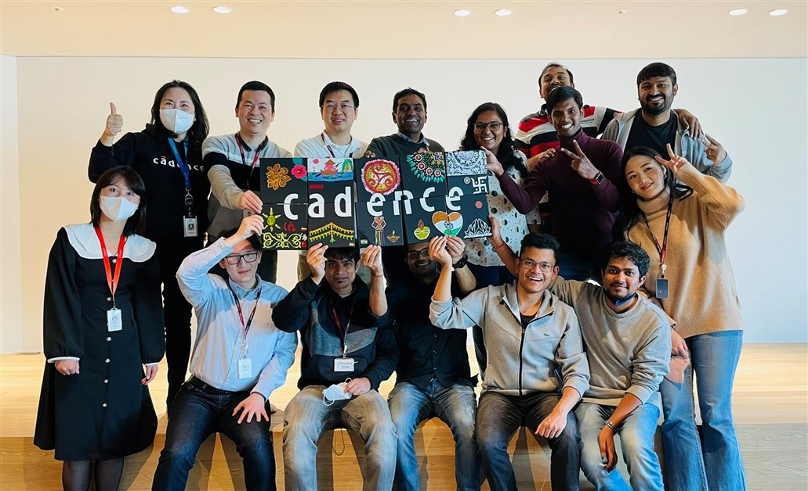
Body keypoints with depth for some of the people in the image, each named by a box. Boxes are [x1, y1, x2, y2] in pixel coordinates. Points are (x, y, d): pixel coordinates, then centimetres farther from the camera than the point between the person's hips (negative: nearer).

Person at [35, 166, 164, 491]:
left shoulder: (145, 250, 7)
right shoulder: (70, 239, -1)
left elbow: (149, 305, 9)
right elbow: (59, 299, -6)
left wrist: (151, 355, 6)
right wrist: (63, 350, -14)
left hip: (124, 355, 3)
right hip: (80, 352, -2)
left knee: (117, 436, 7)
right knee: (76, 436, 1)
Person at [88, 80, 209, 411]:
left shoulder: (201, 152, 8)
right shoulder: (139, 144, -2)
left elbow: (207, 201, 10)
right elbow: (99, 174, -14)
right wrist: (108, 137, -28)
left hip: (187, 249, 4)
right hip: (147, 246, -3)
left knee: (179, 320, 12)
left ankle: (177, 395, 23)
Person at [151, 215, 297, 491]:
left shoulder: (278, 297, 5)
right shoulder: (211, 290, 3)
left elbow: (284, 352, -1)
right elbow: (186, 273, -20)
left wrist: (260, 393, -12)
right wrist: (235, 237, -25)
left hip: (248, 396, 0)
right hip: (201, 393, 0)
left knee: (258, 448, -28)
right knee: (177, 454, -23)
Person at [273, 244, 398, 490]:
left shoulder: (372, 298, 10)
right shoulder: (312, 297, 6)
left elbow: (390, 350, 12)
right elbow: (283, 322, -17)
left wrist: (370, 379, -8)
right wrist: (314, 279, -28)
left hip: (360, 390, 1)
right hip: (317, 388, 0)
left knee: (384, 432, -33)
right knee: (296, 433, -34)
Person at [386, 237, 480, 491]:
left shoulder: (454, 283, 11)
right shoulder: (401, 291, 9)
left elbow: (470, 289, -12)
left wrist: (458, 262, -34)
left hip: (454, 382, 0)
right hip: (411, 383, 1)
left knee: (467, 427, -30)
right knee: (397, 429, -29)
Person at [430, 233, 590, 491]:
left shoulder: (564, 314, 0)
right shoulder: (489, 299, 0)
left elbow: (577, 371, -3)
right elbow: (443, 317, -8)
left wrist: (561, 410, -22)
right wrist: (447, 266, -17)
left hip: (545, 395, 0)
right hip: (500, 393, 0)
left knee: (568, 437, -30)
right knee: (489, 443, -29)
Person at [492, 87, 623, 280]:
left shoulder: (609, 150, -4)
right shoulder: (545, 162, 2)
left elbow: (617, 204, -13)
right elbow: (526, 203, -15)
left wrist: (595, 176, -31)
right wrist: (500, 173, -30)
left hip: (607, 251, -1)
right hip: (567, 256, 1)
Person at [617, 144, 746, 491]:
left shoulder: (697, 206, 1)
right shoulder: (631, 229, 10)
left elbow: (733, 205, -22)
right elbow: (637, 288, 8)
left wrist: (689, 172, -8)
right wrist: (666, 329, -4)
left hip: (715, 322, -3)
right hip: (666, 329, 3)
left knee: (715, 416, -5)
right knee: (676, 417, -1)